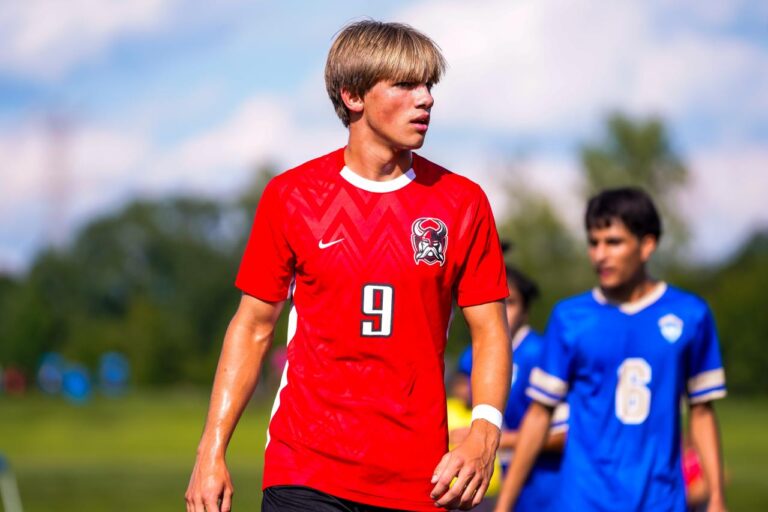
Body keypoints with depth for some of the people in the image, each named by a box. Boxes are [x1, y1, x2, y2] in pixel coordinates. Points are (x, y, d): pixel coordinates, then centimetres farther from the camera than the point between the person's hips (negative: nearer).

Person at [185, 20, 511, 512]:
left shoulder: (462, 203, 4)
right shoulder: (291, 195, 3)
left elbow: (490, 331, 4)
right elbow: (253, 328, 7)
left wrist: (484, 433, -14)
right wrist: (212, 451, 0)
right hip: (304, 470, -1)